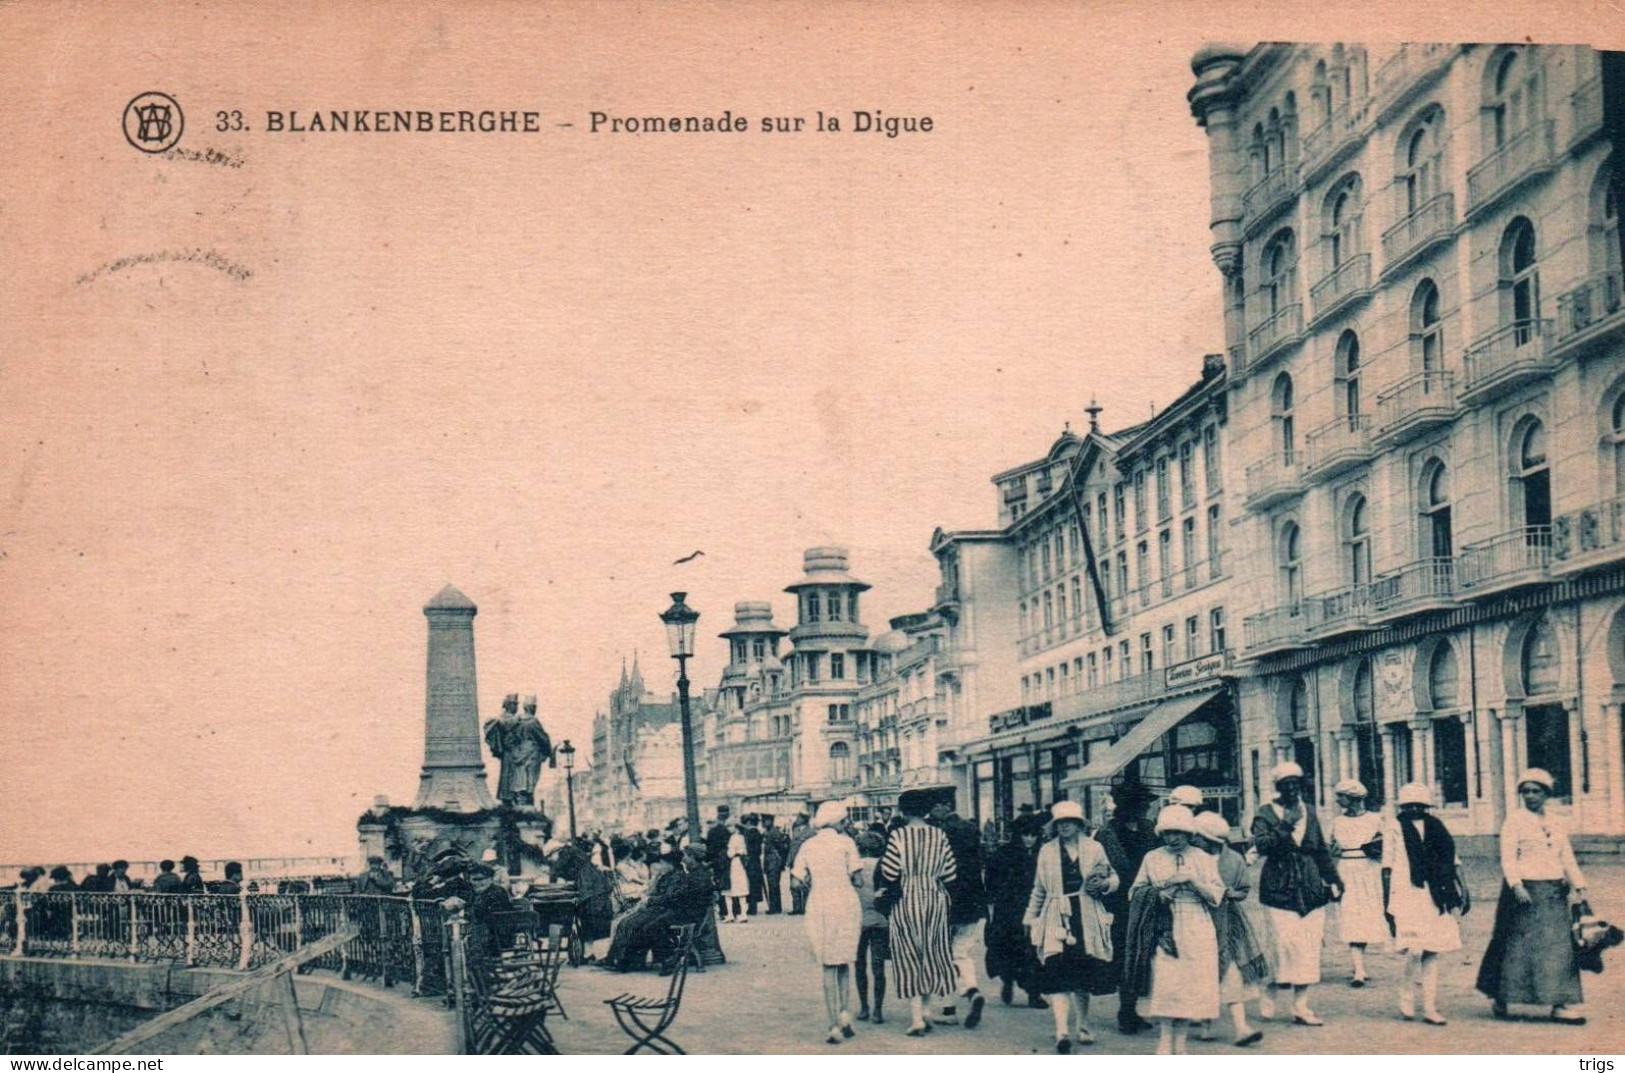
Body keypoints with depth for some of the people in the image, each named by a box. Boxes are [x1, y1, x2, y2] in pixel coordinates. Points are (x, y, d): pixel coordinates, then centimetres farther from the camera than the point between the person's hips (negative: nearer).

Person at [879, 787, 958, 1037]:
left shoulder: (898, 836, -11)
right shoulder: (939, 836, -2)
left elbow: (889, 874, -13)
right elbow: (949, 875, -1)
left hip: (907, 899, -3)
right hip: (935, 899, 3)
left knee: (909, 957, 3)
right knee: (932, 955, 16)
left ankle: (917, 1018, -2)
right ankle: (925, 1011, 20)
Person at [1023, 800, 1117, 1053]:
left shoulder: (1094, 848, 8)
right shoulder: (1047, 851, 11)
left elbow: (1115, 878, 15)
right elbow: (1038, 889, 18)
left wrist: (1104, 884, -7)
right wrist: (1030, 918, 16)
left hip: (1087, 920, 1)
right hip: (1057, 920, -1)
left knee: (1083, 977, 6)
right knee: (1058, 975, -14)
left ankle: (1083, 1026, 25)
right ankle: (1062, 1032, -22)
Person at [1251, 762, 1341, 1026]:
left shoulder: (1309, 811, 14)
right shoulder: (1266, 813, 1)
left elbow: (1321, 849, 19)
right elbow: (1261, 845, -14)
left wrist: (1332, 880, 14)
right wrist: (1285, 826, -22)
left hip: (1311, 889, 4)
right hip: (1280, 889, -4)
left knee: (1309, 949, 1)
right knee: (1287, 944, -11)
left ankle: (1301, 1006, 6)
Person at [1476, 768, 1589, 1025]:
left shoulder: (1556, 824, 14)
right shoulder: (1514, 820, -3)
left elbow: (1567, 858, 16)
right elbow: (1508, 857, -10)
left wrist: (1579, 886, 5)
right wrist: (1516, 885, -21)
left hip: (1554, 893, 5)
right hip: (1524, 891, -5)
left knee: (1558, 946, 2)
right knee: (1518, 945, -2)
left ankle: (1560, 1004, 4)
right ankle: (1498, 996, 12)